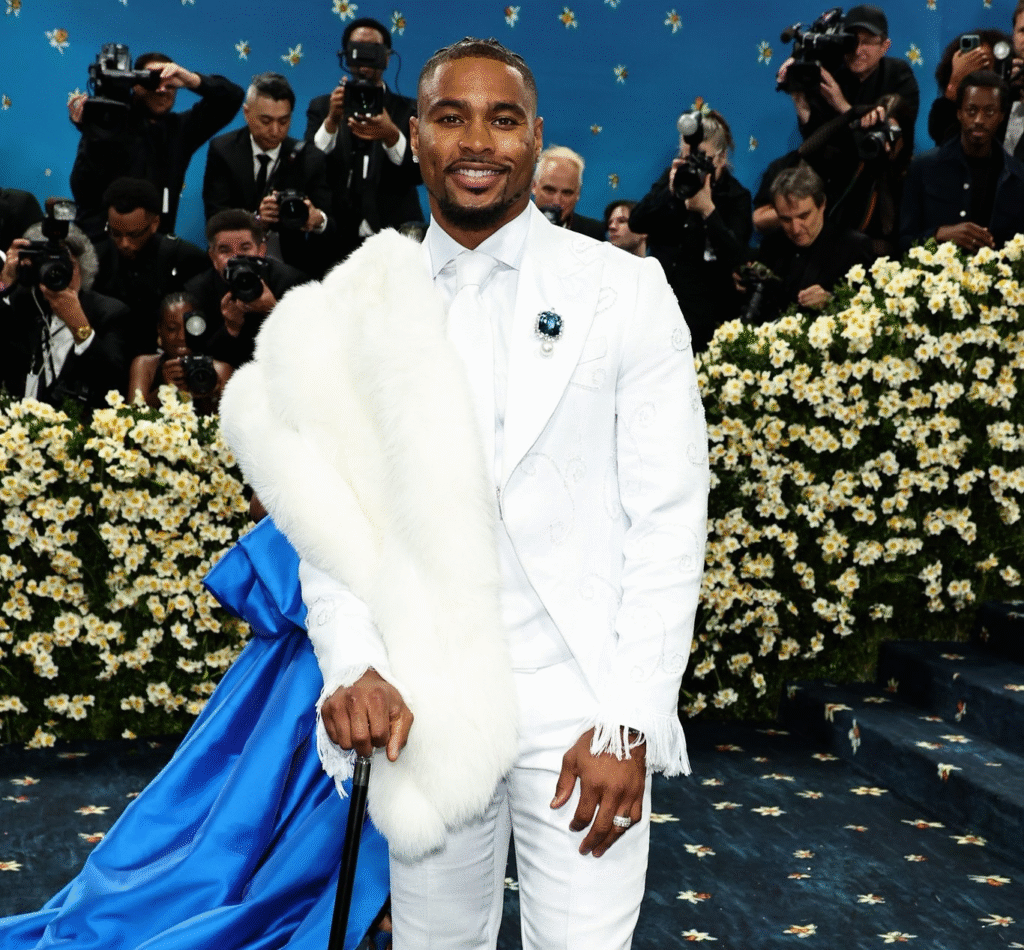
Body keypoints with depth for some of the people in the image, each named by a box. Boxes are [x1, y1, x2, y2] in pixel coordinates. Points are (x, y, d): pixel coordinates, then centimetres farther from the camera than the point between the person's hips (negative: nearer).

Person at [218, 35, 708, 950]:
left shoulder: (625, 290, -1)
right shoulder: (362, 311, 6)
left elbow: (667, 518, -4)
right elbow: (329, 521, 7)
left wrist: (630, 720, -11)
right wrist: (353, 666, -10)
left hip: (581, 711, -2)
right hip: (424, 708, 3)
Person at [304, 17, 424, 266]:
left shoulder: (409, 110, 8)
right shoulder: (323, 107, 10)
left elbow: (420, 171, -6)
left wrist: (392, 136, -24)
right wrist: (332, 121, -18)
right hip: (337, 242, 0)